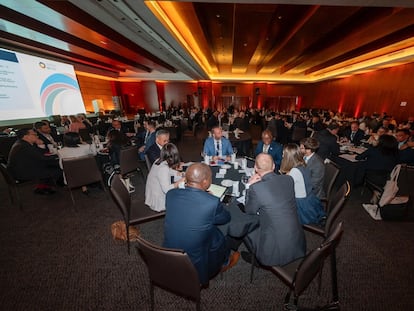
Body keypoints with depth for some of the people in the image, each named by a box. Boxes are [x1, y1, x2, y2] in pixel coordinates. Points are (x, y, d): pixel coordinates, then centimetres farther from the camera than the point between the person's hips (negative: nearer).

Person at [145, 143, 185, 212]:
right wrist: (179, 182, -21)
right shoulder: (163, 168, -31)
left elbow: (169, 171, 14)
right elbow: (166, 189, -31)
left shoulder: (158, 161, -5)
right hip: (158, 202, -8)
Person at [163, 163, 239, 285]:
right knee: (218, 234, 18)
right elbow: (226, 218, -6)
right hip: (195, 268, -4)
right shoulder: (213, 202, -27)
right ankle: (224, 263, 48)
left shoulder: (170, 194, -14)